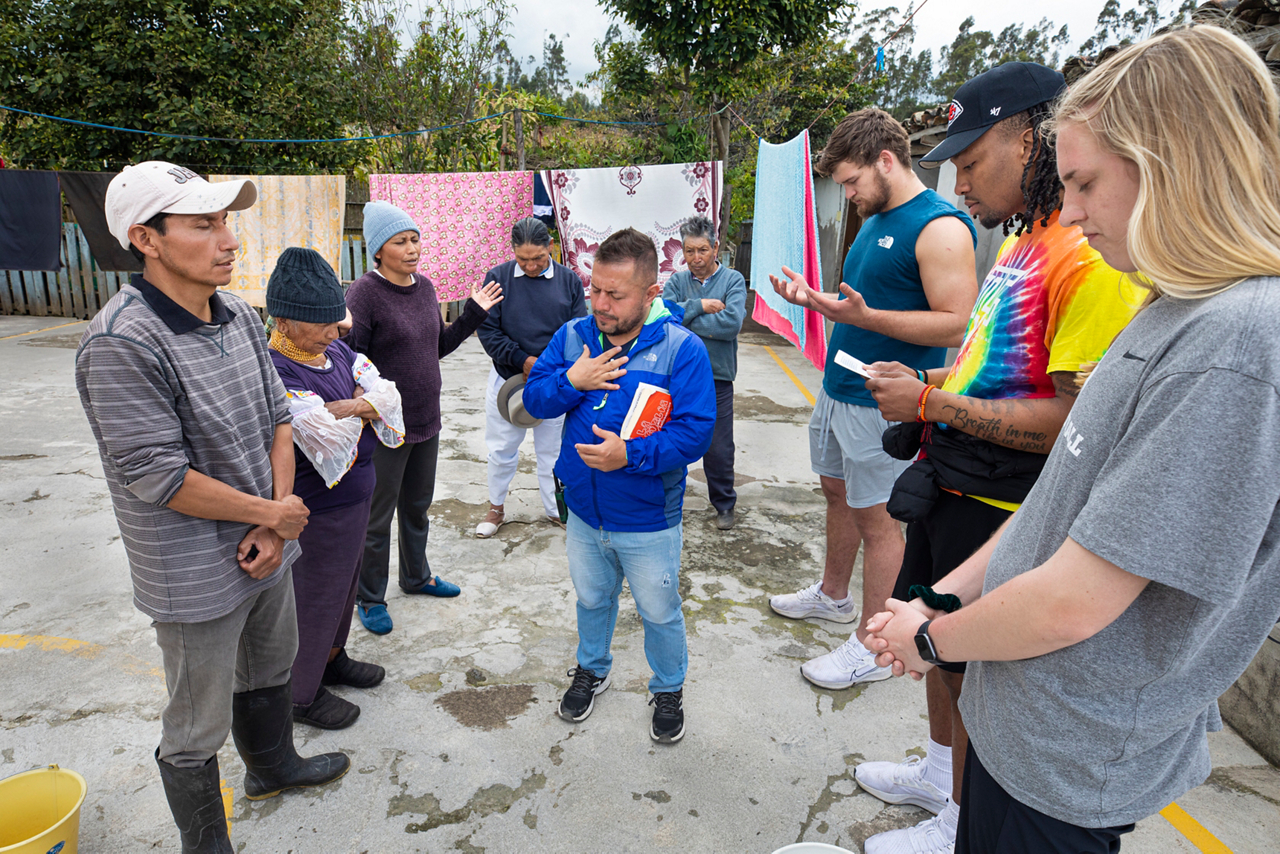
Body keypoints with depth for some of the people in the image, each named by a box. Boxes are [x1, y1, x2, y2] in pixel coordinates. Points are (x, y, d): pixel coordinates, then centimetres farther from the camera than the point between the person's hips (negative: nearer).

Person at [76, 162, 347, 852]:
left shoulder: (239, 316, -1)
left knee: (270, 672, 29)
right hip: (198, 578, -7)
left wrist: (275, 520, -7)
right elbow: (158, 478, -25)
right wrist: (275, 513, -14)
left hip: (265, 551, 8)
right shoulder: (121, 343, -24)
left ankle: (273, 766, 55)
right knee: (196, 731, 13)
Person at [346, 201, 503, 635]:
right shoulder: (364, 293, -17)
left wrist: (473, 313, 10)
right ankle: (369, 599, 27)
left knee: (417, 506, 23)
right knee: (377, 518, 8)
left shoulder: (424, 286, 6)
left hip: (426, 420, 7)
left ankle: (416, 576, 44)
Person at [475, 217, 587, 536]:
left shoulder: (569, 280, -2)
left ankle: (555, 509, 30)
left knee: (552, 451, 13)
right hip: (507, 379, 0)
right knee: (501, 451, 12)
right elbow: (488, 331, -7)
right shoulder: (497, 277, -5)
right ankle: (496, 508, 32)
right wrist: (523, 360, -17)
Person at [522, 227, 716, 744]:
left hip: (649, 523, -4)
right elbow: (533, 400, -2)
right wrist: (570, 382, -21)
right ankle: (592, 669, 52)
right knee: (592, 599, 26)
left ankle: (668, 690, 42)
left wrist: (631, 454, -33)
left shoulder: (681, 349, -18)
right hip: (584, 512, 4)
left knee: (659, 612, 16)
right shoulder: (572, 337, -3)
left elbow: (695, 432, -22)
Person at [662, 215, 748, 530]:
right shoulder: (676, 281, 3)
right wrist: (698, 306, -18)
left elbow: (732, 323, -20)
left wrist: (682, 318, -14)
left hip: (716, 377, -2)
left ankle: (724, 504, 29)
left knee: (719, 449, 8)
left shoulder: (733, 280, -4)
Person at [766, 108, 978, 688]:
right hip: (838, 386, 9)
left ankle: (873, 648, 15)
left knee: (875, 516, 0)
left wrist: (863, 316, -30)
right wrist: (812, 298, 6)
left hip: (880, 402, -9)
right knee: (837, 489, 19)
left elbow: (956, 325, -22)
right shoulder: (875, 222, 14)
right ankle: (833, 595, 40)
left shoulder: (940, 227, -16)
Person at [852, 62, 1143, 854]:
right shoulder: (1022, 242, 10)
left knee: (972, 668, 8)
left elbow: (1074, 419, -26)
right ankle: (939, 772, 46)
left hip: (1000, 510, -9)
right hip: (950, 487, 9)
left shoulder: (1090, 256, -22)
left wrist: (930, 404, -21)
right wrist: (927, 380, 6)